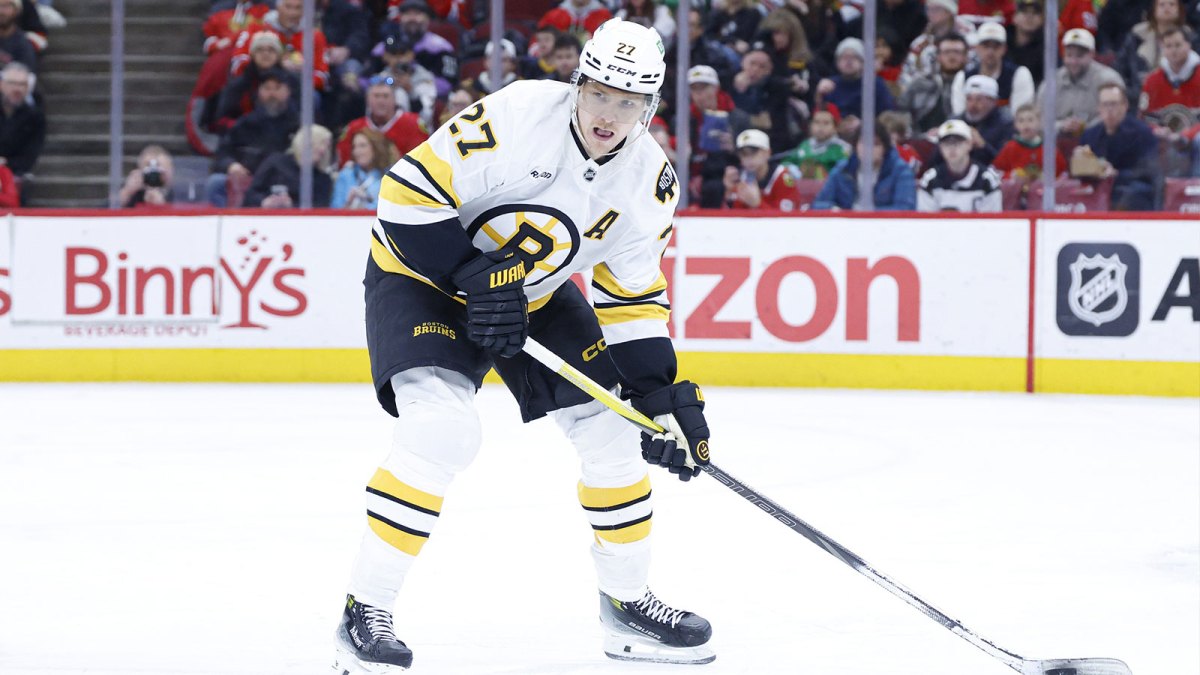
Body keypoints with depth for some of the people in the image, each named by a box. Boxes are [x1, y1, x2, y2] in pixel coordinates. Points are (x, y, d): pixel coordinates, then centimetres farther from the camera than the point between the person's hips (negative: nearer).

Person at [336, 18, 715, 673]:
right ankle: (364, 612, -20)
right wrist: (473, 275, -30)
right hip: (423, 274, -7)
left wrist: (663, 394, -7)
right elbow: (407, 193, -27)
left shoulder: (649, 180, -10)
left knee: (608, 421, 2)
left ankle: (626, 601, 20)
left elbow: (632, 295, 0)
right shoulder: (516, 118, -29)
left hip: (534, 291, 7)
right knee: (442, 429, -26)